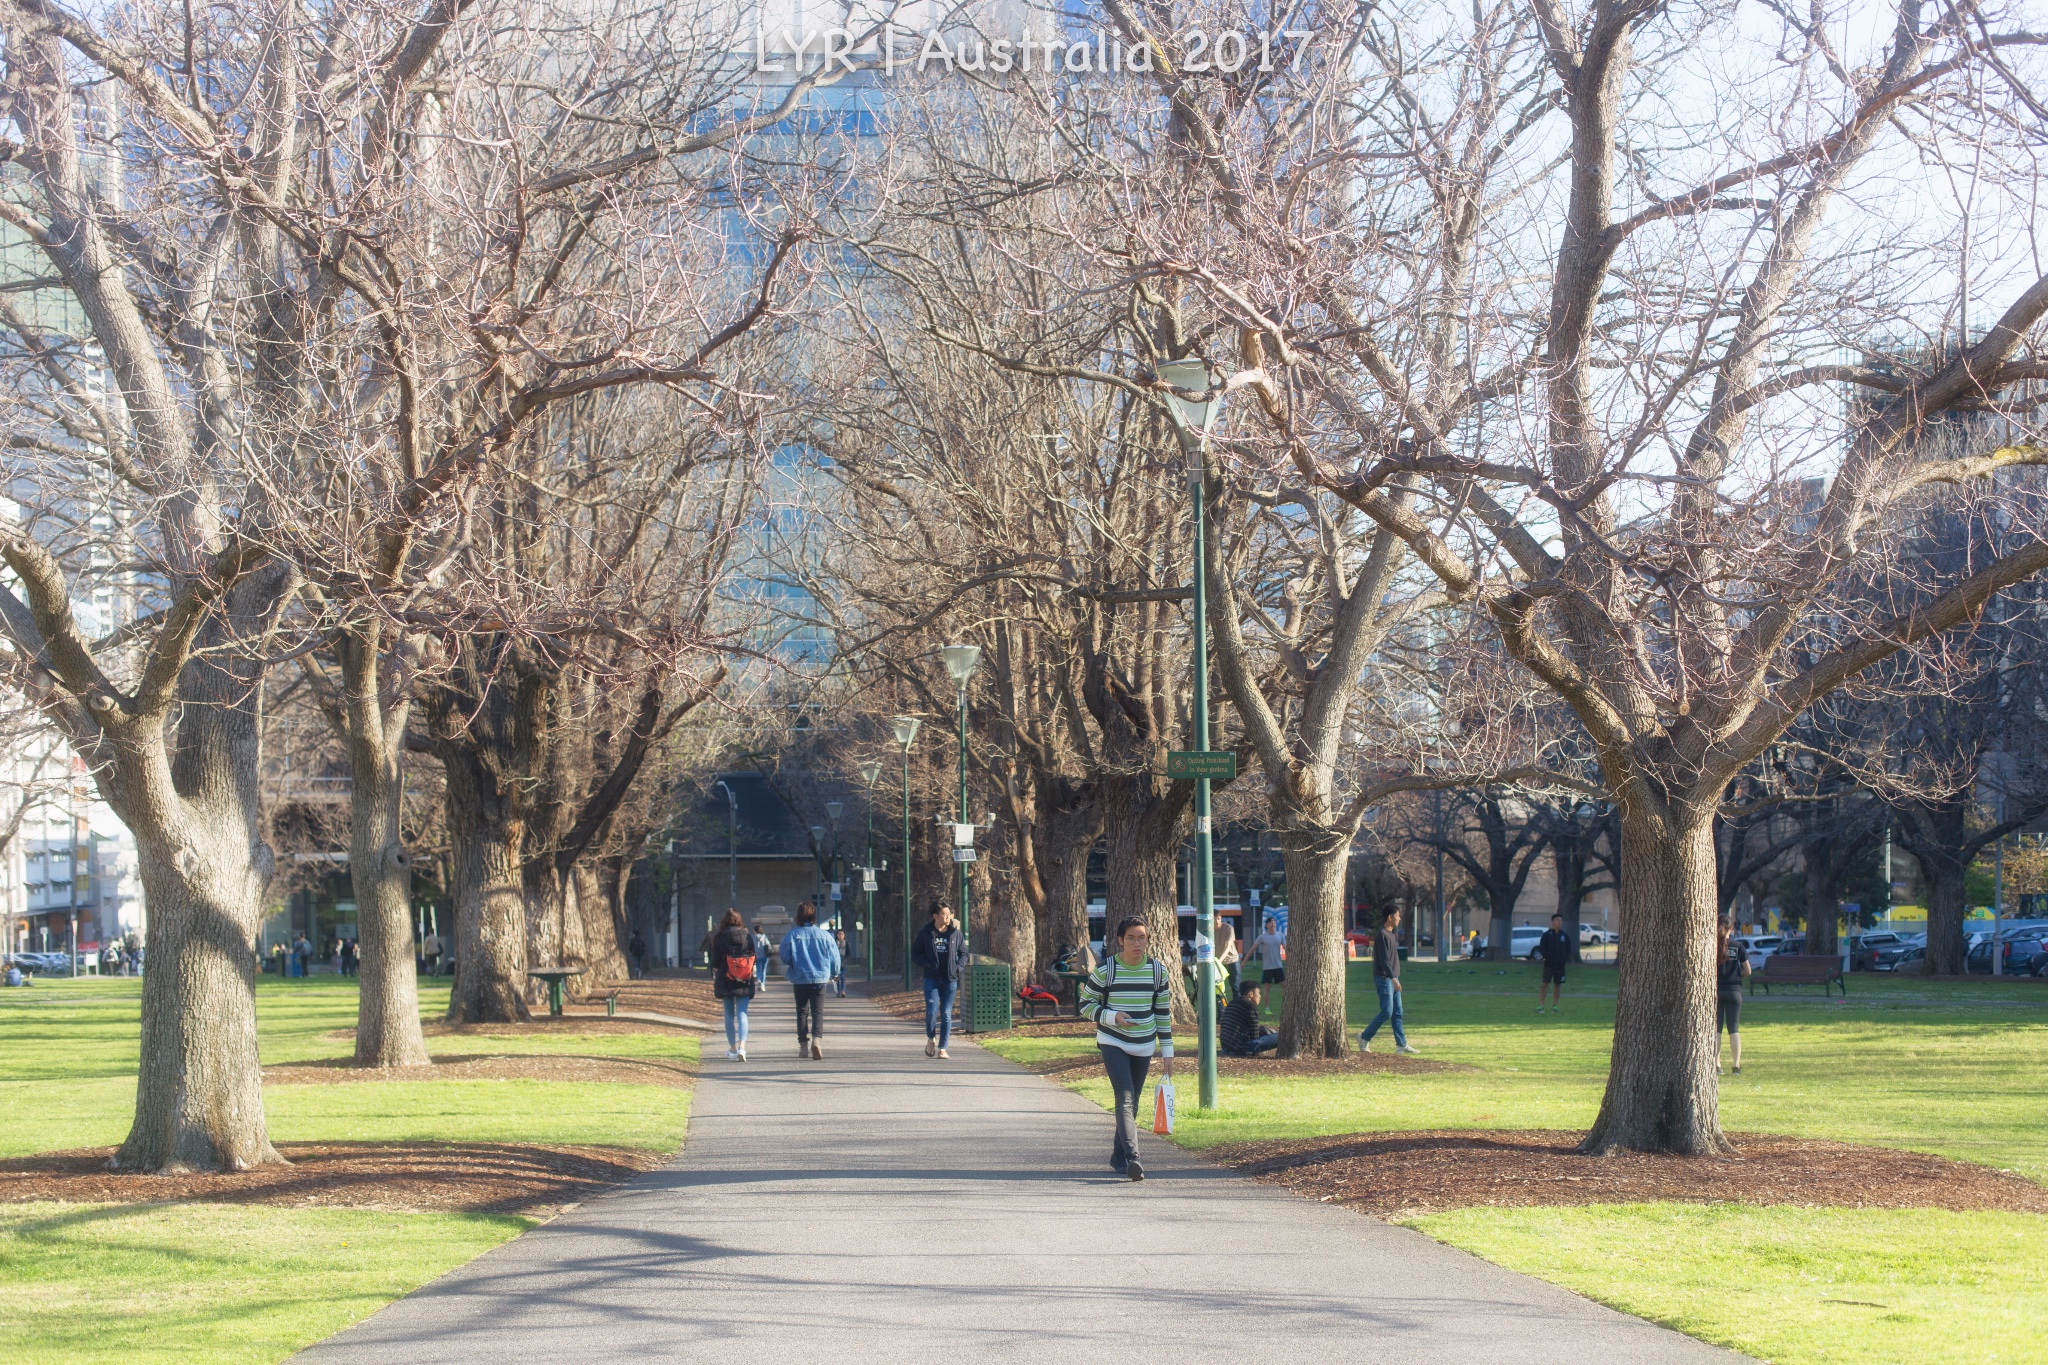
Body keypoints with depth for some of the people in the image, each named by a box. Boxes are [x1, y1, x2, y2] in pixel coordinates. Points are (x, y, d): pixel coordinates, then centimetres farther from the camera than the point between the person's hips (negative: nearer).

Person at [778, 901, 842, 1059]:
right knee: (818, 1012, 2)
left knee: (802, 1012, 13)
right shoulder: (824, 935, -5)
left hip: (799, 979, 0)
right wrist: (834, 973, 20)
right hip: (820, 979, 0)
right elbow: (834, 957, 2)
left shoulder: (791, 935, -8)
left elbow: (785, 958, -2)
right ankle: (816, 1040, -21)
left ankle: (803, 1045, 14)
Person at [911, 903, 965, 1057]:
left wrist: (957, 967, -3)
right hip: (932, 979, -2)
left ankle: (942, 1048, 8)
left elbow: (964, 953, 14)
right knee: (932, 1012, -10)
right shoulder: (925, 933, 0)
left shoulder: (955, 933, 5)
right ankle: (931, 1039, 18)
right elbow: (915, 954, 5)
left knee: (946, 1014, 2)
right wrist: (927, 964, -11)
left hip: (950, 980, 2)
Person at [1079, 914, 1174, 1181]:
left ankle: (1118, 1156, 27)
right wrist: (1112, 1016, -19)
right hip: (1112, 1043, -4)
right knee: (1125, 1098, -19)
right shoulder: (1105, 970, -9)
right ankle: (1132, 1157, -28)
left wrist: (1167, 1052, 7)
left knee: (1132, 1104, 11)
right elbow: (1085, 1004, -2)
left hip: (1144, 1046, 4)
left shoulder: (1157, 970, 0)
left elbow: (1163, 1012, 8)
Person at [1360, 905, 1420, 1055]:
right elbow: (1384, 960, -21)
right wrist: (1393, 978, -26)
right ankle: (1365, 1037, 2)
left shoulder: (1392, 934, 15)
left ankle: (1401, 1045, 6)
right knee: (1387, 1012, -11)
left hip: (1393, 978, 10)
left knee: (1397, 1013, 6)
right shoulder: (1382, 935, -15)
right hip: (1384, 978, -10)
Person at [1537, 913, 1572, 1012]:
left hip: (1560, 965, 3)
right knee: (1545, 984, -9)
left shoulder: (1565, 936, 8)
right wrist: (1546, 957, -12)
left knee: (1558, 986, 6)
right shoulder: (1546, 935, -1)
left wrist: (1566, 960, -3)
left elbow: (1568, 950, 12)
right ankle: (1540, 1006, -9)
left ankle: (1555, 1006, 14)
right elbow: (1541, 948, -2)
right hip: (1549, 965, -3)